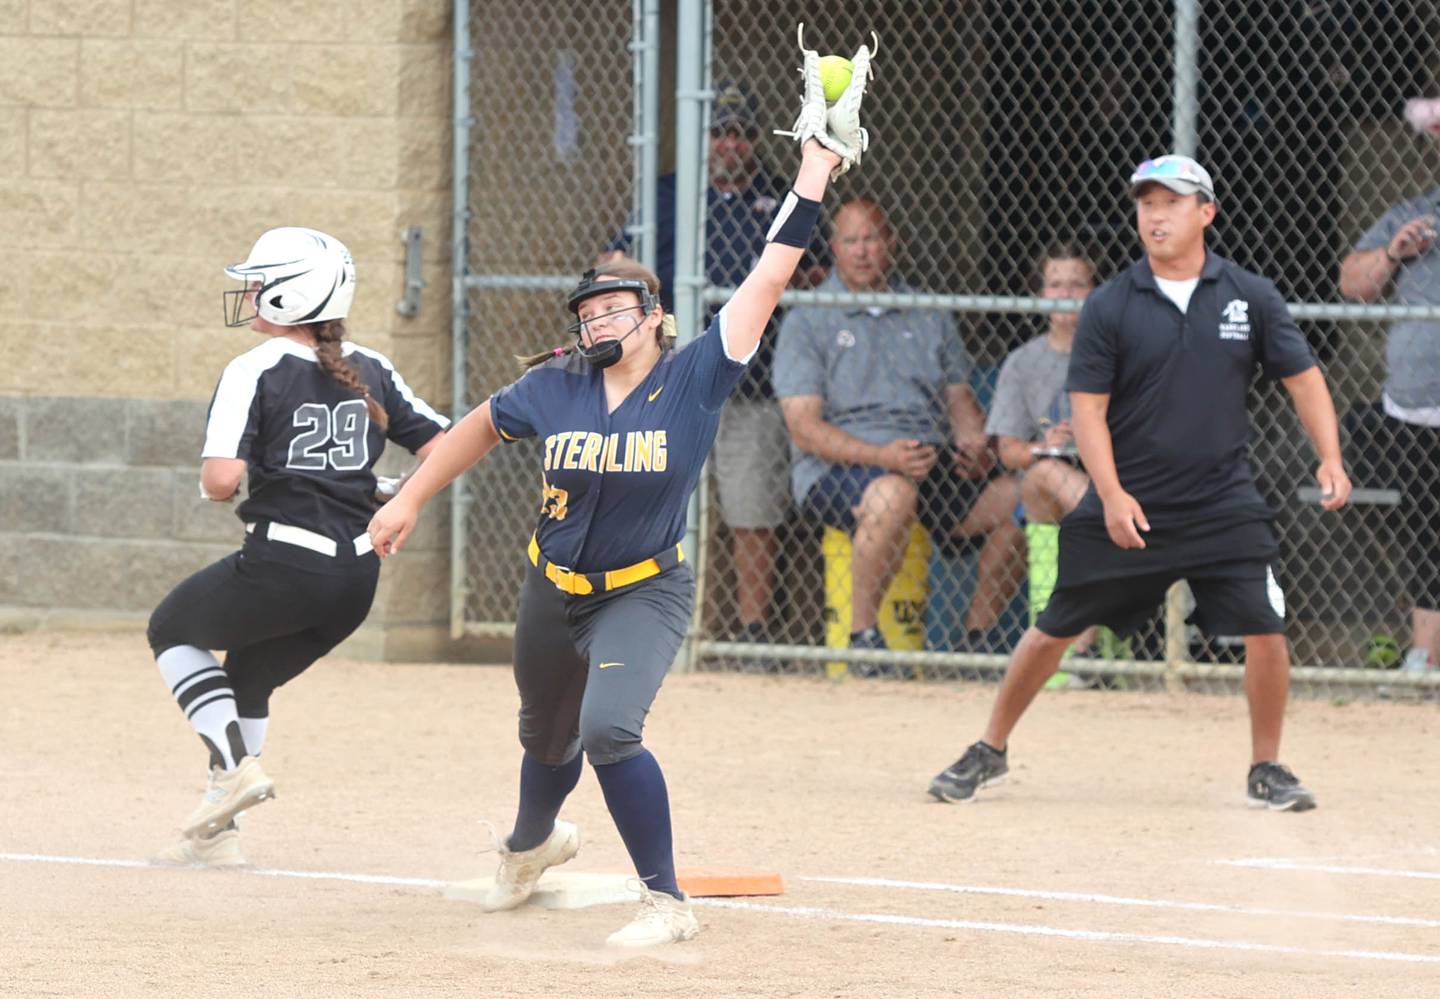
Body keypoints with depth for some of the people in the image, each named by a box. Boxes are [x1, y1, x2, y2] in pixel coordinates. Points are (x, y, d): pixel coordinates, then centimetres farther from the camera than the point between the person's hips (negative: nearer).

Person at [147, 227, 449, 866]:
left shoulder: (255, 372, -9)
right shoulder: (371, 371, 8)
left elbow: (221, 479, -18)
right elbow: (442, 447, 4)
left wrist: (213, 487, 4)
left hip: (283, 564, -6)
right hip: (357, 578, 6)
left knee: (172, 630, 21)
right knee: (248, 677, 27)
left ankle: (235, 764, 1)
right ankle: (215, 831, 25)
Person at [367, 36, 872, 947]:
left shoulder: (693, 383, -15)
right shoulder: (555, 388, -7)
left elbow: (769, 281, -17)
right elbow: (481, 427, 12)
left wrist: (817, 170, -20)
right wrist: (411, 501, 15)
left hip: (648, 593, -4)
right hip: (557, 591, 4)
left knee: (610, 728, -27)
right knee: (547, 738, 23)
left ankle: (667, 902, -14)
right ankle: (532, 845, 58)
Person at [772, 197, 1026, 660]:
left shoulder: (929, 317, 19)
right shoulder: (806, 322, 4)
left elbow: (960, 400, 19)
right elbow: (804, 429, -6)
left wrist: (975, 445, -6)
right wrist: (882, 455, -22)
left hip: (933, 460, 5)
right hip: (837, 467, -5)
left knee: (1017, 500, -19)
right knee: (894, 493, -39)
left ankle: (975, 638, -5)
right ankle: (863, 636, -26)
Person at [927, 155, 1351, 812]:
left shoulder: (1251, 297, 1)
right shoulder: (1110, 307, -3)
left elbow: (1303, 379, 5)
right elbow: (1087, 408, -5)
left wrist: (1330, 460, -10)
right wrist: (1111, 494, -18)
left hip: (1224, 505, 1)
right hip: (1127, 506, -1)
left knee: (1265, 629, -10)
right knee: (1056, 628, 5)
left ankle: (1266, 770, 7)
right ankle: (989, 752, 21)